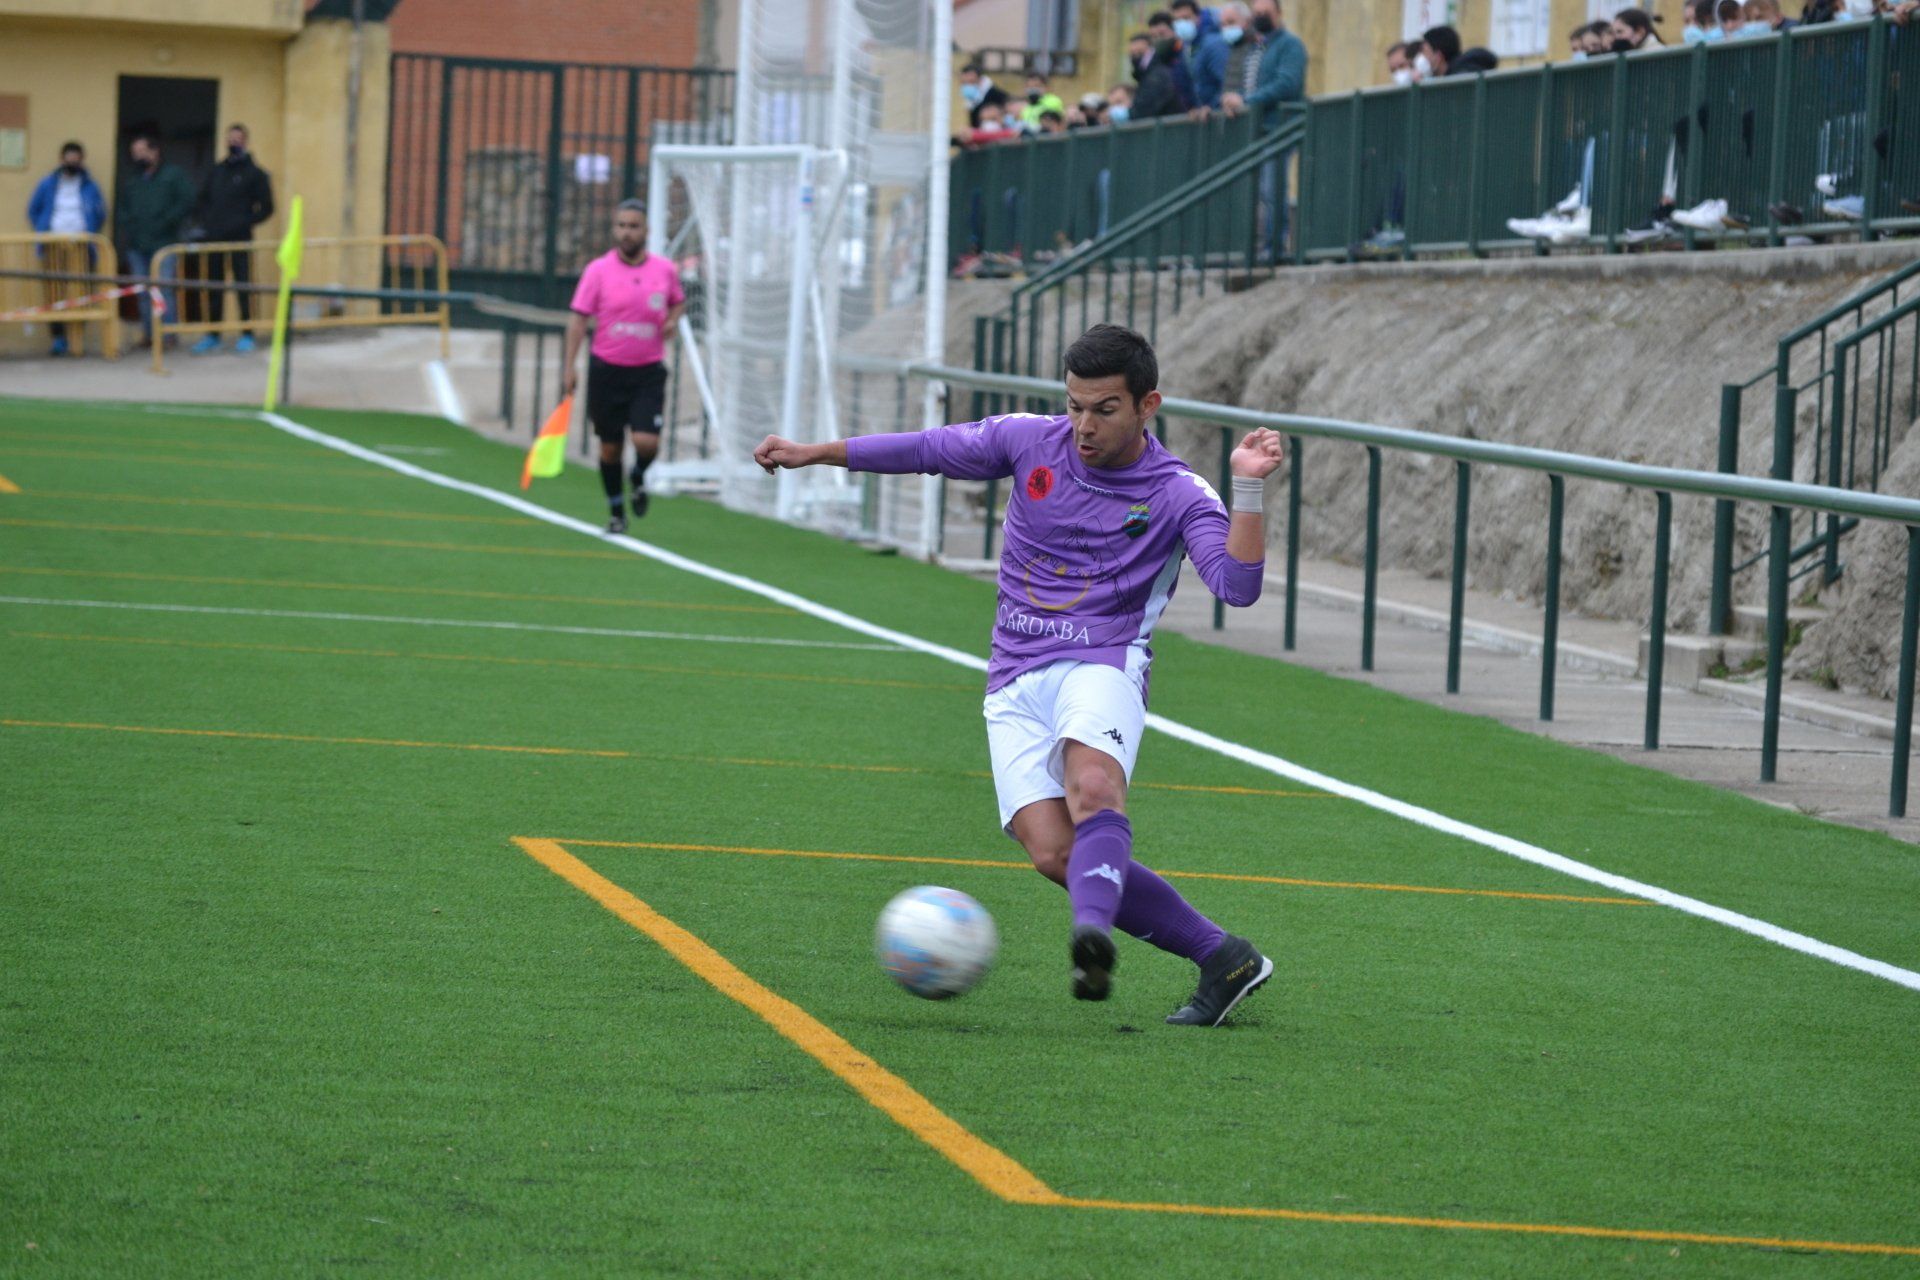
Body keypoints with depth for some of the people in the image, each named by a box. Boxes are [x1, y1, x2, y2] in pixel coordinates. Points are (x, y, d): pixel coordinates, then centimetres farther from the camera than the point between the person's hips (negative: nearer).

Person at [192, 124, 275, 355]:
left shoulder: (254, 173, -2)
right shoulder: (217, 171, 13)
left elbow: (266, 208, -4)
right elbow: (204, 198, 23)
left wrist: (244, 223, -14)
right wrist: (206, 222, 6)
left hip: (240, 240, -5)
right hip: (215, 239, 5)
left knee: (243, 286, -4)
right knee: (214, 287, 7)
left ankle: (247, 336, 1)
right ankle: (213, 335, 14)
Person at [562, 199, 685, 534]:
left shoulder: (665, 269, 1)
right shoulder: (598, 270, -5)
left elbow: (678, 301, 20)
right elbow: (579, 319, -3)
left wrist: (672, 320, -3)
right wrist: (571, 366, -9)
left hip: (648, 371, 0)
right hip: (606, 369, 0)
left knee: (646, 441, -15)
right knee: (610, 446, 6)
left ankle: (639, 477, 20)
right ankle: (616, 512, 24)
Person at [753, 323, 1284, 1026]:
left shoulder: (1178, 494, -3)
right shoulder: (1030, 441, 7)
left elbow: (1238, 584, -15)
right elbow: (929, 449, 19)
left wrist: (1249, 488, -26)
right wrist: (812, 453, 23)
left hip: (1100, 666, -3)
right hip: (1015, 683, 3)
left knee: (1093, 788, -37)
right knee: (1055, 854, -16)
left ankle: (1092, 938, -59)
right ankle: (1222, 956, -9)